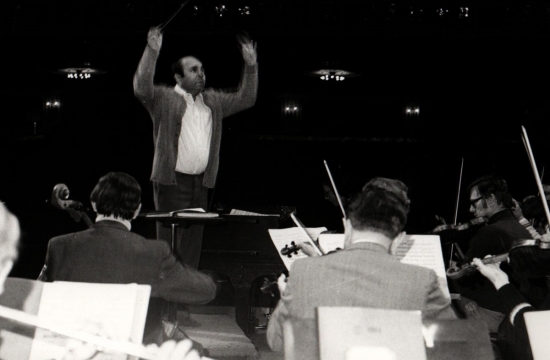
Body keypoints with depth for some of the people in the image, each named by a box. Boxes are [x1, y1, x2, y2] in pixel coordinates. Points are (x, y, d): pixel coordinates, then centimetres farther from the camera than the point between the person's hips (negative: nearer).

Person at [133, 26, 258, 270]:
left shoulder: (213, 101, 17)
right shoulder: (164, 99, -1)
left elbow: (245, 99, 21)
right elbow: (141, 88, -17)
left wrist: (250, 65, 11)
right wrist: (152, 52, -24)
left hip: (201, 183, 6)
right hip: (172, 182, -6)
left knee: (193, 244, 10)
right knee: (170, 243, -6)